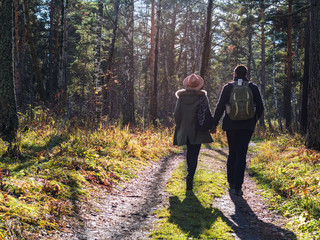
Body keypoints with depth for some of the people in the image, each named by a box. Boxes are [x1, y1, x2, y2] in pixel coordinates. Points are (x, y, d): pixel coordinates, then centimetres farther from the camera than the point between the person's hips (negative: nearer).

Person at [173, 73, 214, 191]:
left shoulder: (181, 96, 0)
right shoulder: (202, 96, -6)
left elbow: (176, 114, -2)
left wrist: (179, 127, 10)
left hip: (184, 130, 3)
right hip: (197, 130, -3)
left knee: (189, 151, 22)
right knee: (194, 154, -3)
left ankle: (190, 172, 33)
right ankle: (190, 176, -19)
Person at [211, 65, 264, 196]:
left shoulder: (228, 87, -1)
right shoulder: (253, 87, 2)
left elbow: (220, 107, -2)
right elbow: (260, 107, 4)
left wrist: (214, 124, 5)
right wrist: (254, 120, 20)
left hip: (231, 125, 0)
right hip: (247, 126, 0)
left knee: (232, 153, 16)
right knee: (241, 155, 0)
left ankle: (231, 182, 23)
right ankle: (237, 187, -6)